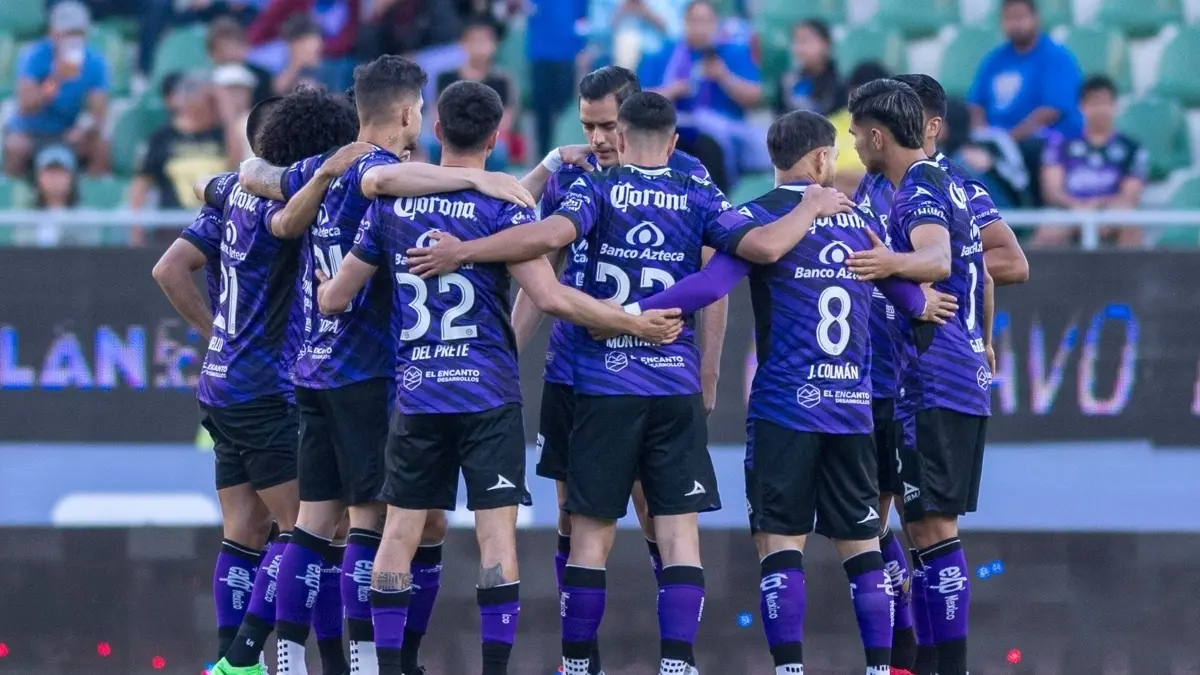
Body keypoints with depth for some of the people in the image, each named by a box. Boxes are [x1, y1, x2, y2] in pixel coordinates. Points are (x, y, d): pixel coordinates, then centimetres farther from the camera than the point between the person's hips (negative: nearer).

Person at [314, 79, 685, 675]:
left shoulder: (391, 203, 5)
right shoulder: (503, 205, -7)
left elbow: (334, 298, 10)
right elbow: (551, 297, -16)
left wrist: (318, 294, 34)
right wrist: (636, 325, -8)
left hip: (415, 395, 3)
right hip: (488, 393, -3)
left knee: (400, 532, 8)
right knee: (497, 532, -3)